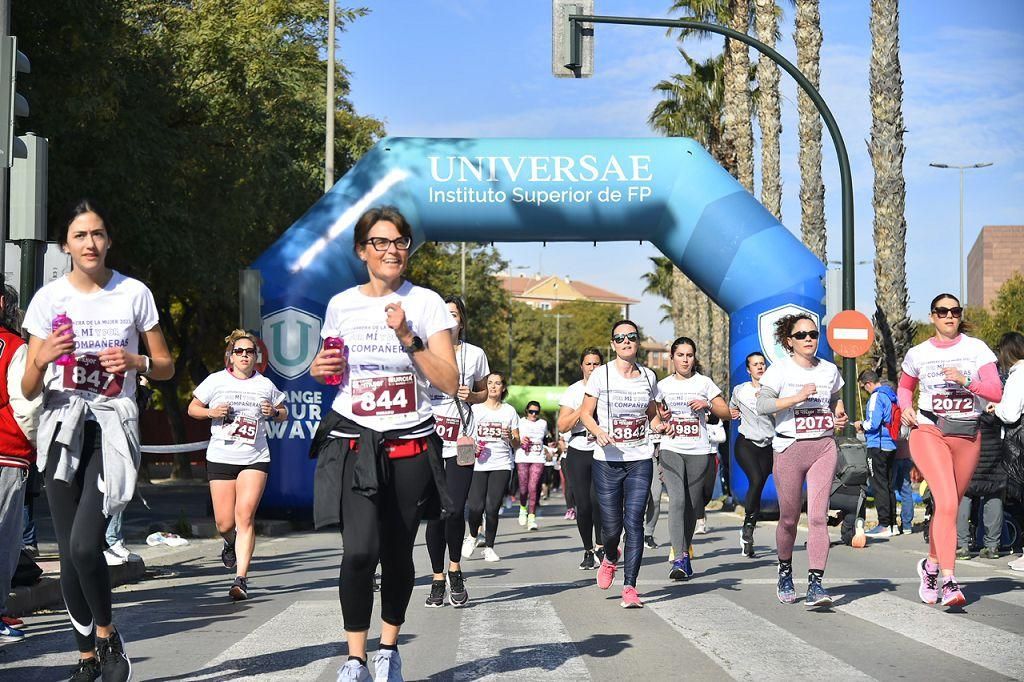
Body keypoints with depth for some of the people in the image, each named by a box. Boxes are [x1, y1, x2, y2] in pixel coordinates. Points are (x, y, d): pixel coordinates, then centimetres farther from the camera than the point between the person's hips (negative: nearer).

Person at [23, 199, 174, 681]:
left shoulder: (134, 294, 1)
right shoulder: (49, 298, 2)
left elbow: (166, 367, 9)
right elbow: (29, 390, 2)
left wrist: (136, 362, -12)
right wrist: (42, 359, -19)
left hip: (113, 428, -2)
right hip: (63, 428, 2)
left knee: (84, 546, -18)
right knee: (70, 555, 1)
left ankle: (107, 635, 6)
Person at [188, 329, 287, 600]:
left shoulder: (265, 385, 8)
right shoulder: (216, 381, 5)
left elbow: (284, 414, 20)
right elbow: (192, 408, 13)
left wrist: (274, 412, -3)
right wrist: (211, 413, -7)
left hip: (255, 458, 0)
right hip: (220, 458, 0)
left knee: (245, 517, -14)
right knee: (225, 523, 1)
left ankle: (241, 579, -14)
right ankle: (231, 544, 39)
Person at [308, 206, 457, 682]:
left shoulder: (426, 303, 0)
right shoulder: (341, 305, 8)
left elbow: (449, 382, -6)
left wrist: (408, 338, -16)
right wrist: (320, 371, 1)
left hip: (410, 446, 0)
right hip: (353, 445, 0)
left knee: (398, 554, 6)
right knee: (360, 550, -16)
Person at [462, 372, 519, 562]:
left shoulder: (509, 411, 9)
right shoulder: (475, 409, 8)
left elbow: (517, 445, 11)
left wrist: (510, 438, -11)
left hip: (501, 465, 0)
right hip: (479, 464, 0)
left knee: (492, 508, -6)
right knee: (475, 506, -12)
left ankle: (489, 547, 9)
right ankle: (473, 536, 17)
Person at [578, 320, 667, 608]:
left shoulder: (648, 377, 7)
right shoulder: (601, 374, -1)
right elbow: (585, 413, 2)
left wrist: (660, 423, -5)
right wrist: (598, 431, -17)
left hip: (640, 460, 1)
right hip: (607, 460, -1)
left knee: (634, 522, -9)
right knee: (611, 525, 2)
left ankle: (629, 587, -6)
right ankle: (610, 557, 37)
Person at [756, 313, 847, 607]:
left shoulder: (829, 370, 11)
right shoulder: (779, 370, -2)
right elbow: (762, 404, -15)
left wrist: (839, 417, 9)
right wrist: (796, 398, -24)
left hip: (824, 447, 2)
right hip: (789, 448, -2)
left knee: (818, 516, -10)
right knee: (789, 517, 8)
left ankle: (815, 583, -12)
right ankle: (785, 571, 33)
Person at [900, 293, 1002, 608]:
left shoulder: (976, 348, 3)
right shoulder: (918, 354, 6)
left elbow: (996, 392, -5)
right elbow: (904, 387, 24)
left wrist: (966, 381, -20)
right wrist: (907, 407, 3)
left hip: (967, 436, 2)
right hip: (928, 431, -2)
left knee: (950, 505, 12)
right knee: (947, 503, -20)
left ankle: (931, 565, 36)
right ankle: (948, 581, -23)